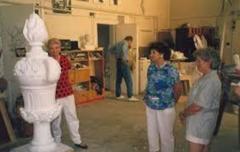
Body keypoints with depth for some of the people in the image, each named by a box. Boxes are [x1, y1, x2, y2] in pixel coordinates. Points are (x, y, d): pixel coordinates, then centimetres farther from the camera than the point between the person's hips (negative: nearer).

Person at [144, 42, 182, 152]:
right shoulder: (151, 67, 0)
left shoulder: (171, 70, -18)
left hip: (165, 108, -6)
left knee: (166, 134, 9)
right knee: (151, 132, 20)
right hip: (150, 106, 6)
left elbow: (178, 88, -8)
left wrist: (171, 102, 4)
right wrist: (147, 98, 10)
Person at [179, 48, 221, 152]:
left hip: (200, 123, -10)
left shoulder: (210, 81, -25)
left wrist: (183, 114, -9)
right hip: (200, 122, 10)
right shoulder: (207, 77, 8)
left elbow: (197, 106, -25)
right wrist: (186, 112, 5)